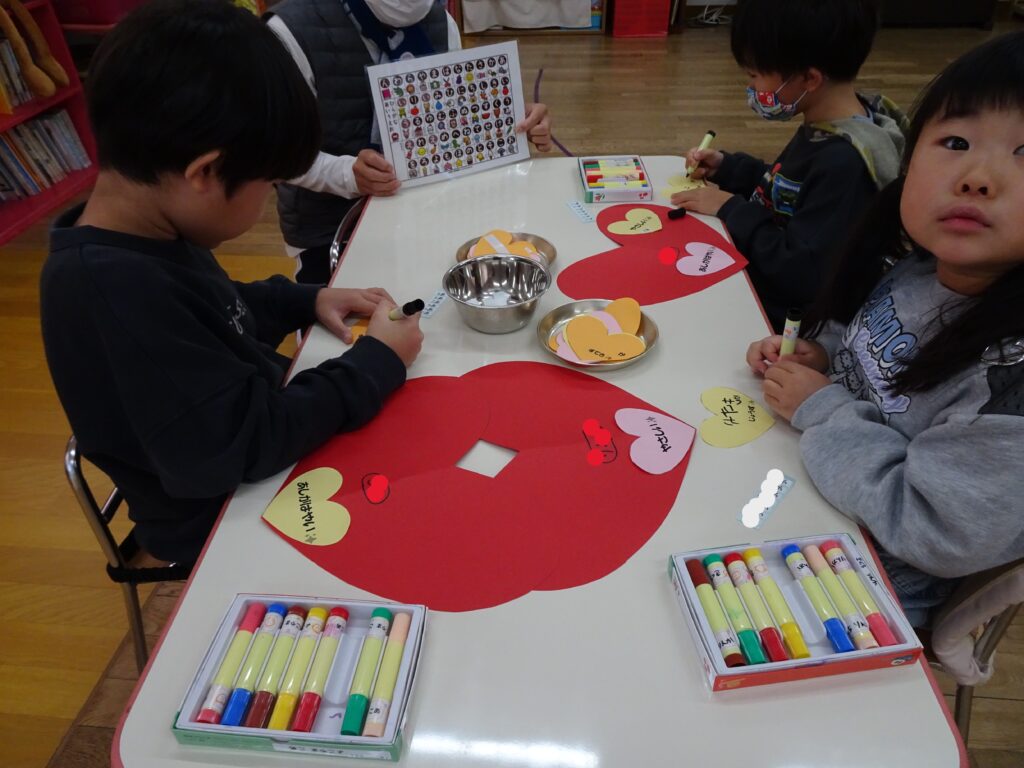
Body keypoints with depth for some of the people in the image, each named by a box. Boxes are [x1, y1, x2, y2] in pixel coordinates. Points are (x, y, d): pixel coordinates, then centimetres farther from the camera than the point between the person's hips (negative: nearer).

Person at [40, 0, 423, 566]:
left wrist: (307, 301, 1)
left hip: (262, 423, 8)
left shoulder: (139, 241, -5)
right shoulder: (110, 288, -34)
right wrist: (377, 362, -22)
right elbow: (244, 443, -32)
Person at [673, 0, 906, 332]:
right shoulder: (827, 126, 0)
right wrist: (726, 167, 3)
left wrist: (731, 210, -19)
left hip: (778, 315, -9)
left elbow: (803, 278, -29)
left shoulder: (846, 162, -29)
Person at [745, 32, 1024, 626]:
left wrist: (822, 409, -23)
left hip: (871, 586, -6)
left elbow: (936, 531, -28)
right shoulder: (907, 269, -8)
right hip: (804, 482, 6)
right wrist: (821, 356, -9)